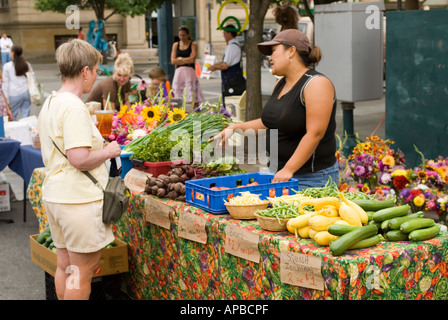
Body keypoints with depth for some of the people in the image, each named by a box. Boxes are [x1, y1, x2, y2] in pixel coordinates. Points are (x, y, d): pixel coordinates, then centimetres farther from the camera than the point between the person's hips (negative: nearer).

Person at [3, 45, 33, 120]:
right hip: (26, 92, 4)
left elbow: (5, 83, -3)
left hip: (14, 94, -3)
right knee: (25, 115, 5)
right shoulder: (27, 64, 7)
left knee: (13, 117, 6)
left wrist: (6, 99, 1)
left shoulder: (7, 66, -4)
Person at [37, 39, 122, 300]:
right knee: (84, 270, 1)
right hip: (79, 199, -10)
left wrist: (100, 148, 19)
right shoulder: (73, 106, -18)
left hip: (54, 196, 10)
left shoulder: (50, 103, 12)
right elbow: (80, 159, -25)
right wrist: (109, 151, -8)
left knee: (65, 266, 18)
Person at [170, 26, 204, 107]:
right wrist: (187, 60, -4)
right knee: (177, 97, -3)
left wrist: (180, 59, 0)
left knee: (194, 97, -6)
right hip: (179, 72, 3)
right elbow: (173, 61, 2)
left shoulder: (193, 44, 4)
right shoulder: (176, 45, 12)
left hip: (189, 72, -3)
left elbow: (192, 59, -9)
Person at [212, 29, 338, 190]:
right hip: (279, 172, 8)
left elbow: (315, 134, -21)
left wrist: (288, 170, -23)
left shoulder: (316, 84, -14)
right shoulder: (280, 84, 13)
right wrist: (236, 127, 16)